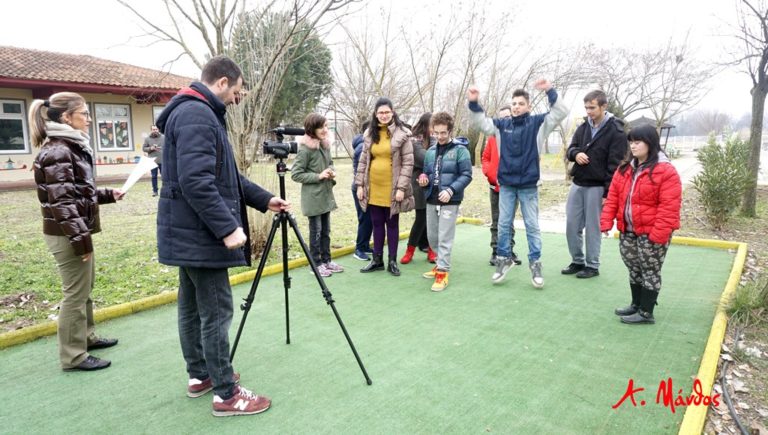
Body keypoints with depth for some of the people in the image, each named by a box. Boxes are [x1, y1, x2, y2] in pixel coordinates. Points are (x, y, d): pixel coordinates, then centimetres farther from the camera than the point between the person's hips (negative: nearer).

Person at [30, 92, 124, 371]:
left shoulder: (72, 148, 13)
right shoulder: (57, 152, -17)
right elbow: (62, 202, -22)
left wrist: (108, 194, 12)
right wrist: (81, 239, -22)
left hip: (77, 232, 10)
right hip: (68, 236, -10)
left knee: (85, 288, 20)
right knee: (75, 293, 0)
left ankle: (86, 337, 36)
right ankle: (73, 356, 12)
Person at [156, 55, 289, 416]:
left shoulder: (198, 113, 17)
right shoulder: (197, 115, -17)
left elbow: (226, 176, 19)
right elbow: (196, 181, -27)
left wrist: (264, 200, 15)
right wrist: (228, 228, -26)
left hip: (190, 233, 11)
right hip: (200, 235, -11)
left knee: (192, 307, 17)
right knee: (216, 312, -4)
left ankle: (199, 376, 31)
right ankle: (226, 394, 7)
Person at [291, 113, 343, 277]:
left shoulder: (325, 145, 6)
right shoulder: (305, 149, -16)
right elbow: (295, 174, -15)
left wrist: (332, 172, 0)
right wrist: (318, 176, -19)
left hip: (326, 195, 7)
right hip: (313, 198, -7)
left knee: (326, 231, 15)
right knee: (316, 231, 3)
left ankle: (327, 260, 27)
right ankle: (317, 264, 15)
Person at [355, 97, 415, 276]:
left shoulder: (401, 134, -6)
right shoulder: (370, 134, 8)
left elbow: (408, 163, -8)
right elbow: (363, 161, 10)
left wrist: (401, 187, -14)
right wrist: (360, 184, 5)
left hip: (392, 189, -4)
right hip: (373, 188, 4)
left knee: (392, 224, 7)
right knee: (377, 224, 12)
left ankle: (392, 261, 17)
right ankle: (377, 260, 22)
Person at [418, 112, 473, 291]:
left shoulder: (460, 150, -6)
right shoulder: (430, 151, 11)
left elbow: (467, 175, -10)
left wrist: (451, 190, -22)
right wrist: (424, 180, -2)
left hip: (450, 201, -6)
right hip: (431, 200, 6)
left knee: (445, 238, -5)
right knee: (432, 237, 14)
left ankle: (443, 272, 3)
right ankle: (441, 263, 32)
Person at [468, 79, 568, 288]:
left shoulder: (537, 123, -2)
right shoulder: (502, 124, 4)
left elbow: (561, 113, -11)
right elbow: (480, 122, 6)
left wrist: (550, 91, -22)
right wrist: (473, 104, -9)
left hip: (529, 186, -2)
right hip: (506, 185, 2)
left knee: (532, 226, 7)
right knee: (503, 225, 9)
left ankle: (535, 264, 18)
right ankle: (503, 259, 24)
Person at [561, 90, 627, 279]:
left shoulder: (616, 131, -10)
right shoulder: (583, 127, 9)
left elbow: (615, 165, -13)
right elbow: (570, 149, 15)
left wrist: (608, 192, -17)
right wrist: (575, 154, -11)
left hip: (597, 187, -6)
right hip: (577, 184, 6)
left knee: (592, 227, 2)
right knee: (572, 225, 8)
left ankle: (592, 266, 15)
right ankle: (577, 262, 22)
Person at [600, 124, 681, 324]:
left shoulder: (666, 171, -13)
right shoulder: (625, 169, 8)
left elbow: (669, 207, -17)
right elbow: (613, 198, 8)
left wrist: (658, 234, -21)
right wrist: (607, 222, -2)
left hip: (651, 233, -7)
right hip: (627, 232, 7)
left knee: (650, 271, 5)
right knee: (634, 269, 18)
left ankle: (646, 312, 14)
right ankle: (636, 304, 33)